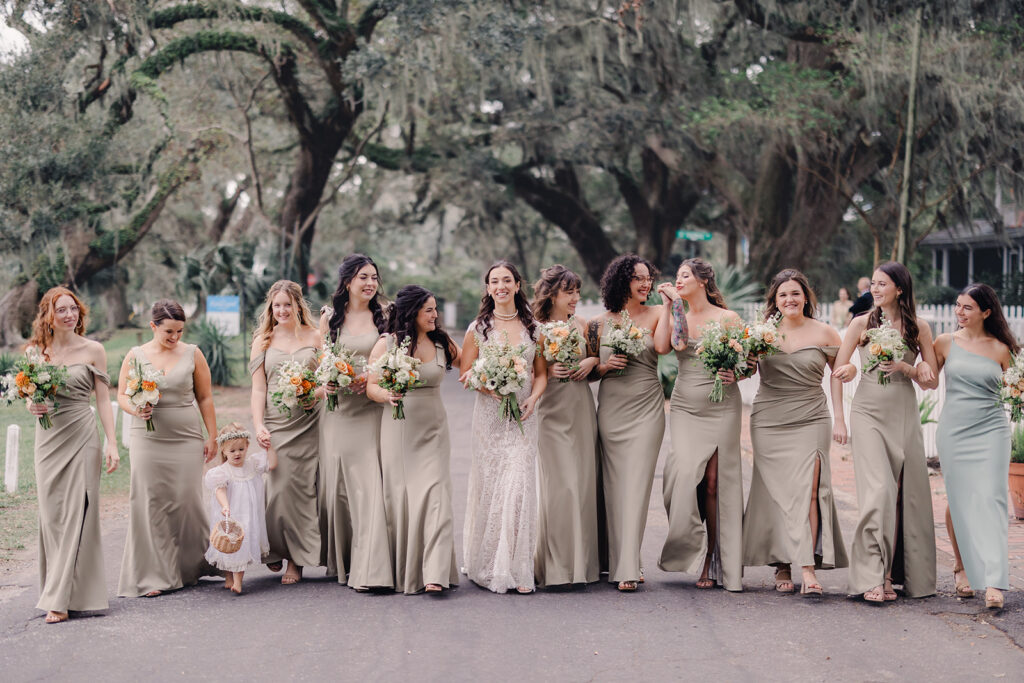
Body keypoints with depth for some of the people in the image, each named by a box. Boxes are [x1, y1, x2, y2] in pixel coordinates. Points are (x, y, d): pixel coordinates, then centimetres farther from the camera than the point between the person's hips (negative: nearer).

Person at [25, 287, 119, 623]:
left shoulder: (93, 350, 2)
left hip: (81, 436, -3)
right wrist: (31, 405, -8)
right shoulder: (35, 351, 8)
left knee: (76, 514, -7)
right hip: (47, 438, 3)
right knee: (51, 515, 3)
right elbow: (29, 394, 16)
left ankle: (62, 598, -7)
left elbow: (103, 399, 2)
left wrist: (111, 443, -4)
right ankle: (56, 588, 15)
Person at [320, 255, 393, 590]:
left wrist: (371, 377, -13)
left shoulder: (384, 317, 7)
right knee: (338, 482, 3)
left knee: (370, 483, -9)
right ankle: (340, 561, 16)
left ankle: (369, 568, -10)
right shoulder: (329, 318, 9)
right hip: (338, 409, 1)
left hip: (372, 411, -1)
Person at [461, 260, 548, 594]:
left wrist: (533, 398, -8)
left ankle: (517, 568, -2)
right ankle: (488, 565, 10)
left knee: (519, 485, -7)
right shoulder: (478, 328, 5)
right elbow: (466, 373, 3)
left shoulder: (532, 327, 9)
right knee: (490, 485, -1)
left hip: (522, 416, 1)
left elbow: (541, 372, 11)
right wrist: (490, 387, -15)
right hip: (489, 416, -1)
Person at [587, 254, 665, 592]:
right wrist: (606, 366, -7)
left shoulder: (655, 315, 3)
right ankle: (618, 560, 15)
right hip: (611, 408, 2)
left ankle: (628, 567, -8)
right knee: (614, 485, 5)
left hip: (646, 408, -2)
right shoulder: (600, 323, 6)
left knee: (636, 485, -8)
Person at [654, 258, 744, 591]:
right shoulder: (675, 315, 13)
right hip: (684, 406, 3)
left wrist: (734, 373, -17)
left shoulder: (727, 318, 2)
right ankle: (690, 549, -1)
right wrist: (669, 304, -2)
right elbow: (661, 346, -7)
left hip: (721, 406, -3)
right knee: (687, 472, -15)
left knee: (714, 481, -5)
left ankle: (713, 562, 2)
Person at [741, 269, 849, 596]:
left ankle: (808, 568, -15)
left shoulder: (824, 333, 4)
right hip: (769, 422, 2)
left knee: (807, 491, -12)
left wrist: (839, 419, 7)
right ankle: (782, 566, 12)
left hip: (811, 421, -1)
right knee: (775, 492, 2)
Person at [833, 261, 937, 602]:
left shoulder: (918, 327, 6)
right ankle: (873, 577, -15)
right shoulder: (862, 323, 5)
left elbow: (931, 380, 6)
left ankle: (910, 574, 15)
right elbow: (838, 371, 6)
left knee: (908, 493, 3)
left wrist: (904, 368, -10)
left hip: (904, 416, 2)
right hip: (868, 413, -2)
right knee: (878, 490, -15)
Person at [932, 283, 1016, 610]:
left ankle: (994, 581, -12)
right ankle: (961, 566, 24)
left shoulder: (1001, 349, 4)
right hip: (954, 428, 1)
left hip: (991, 429, -1)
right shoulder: (946, 342, 5)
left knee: (989, 497, -9)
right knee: (958, 500, 5)